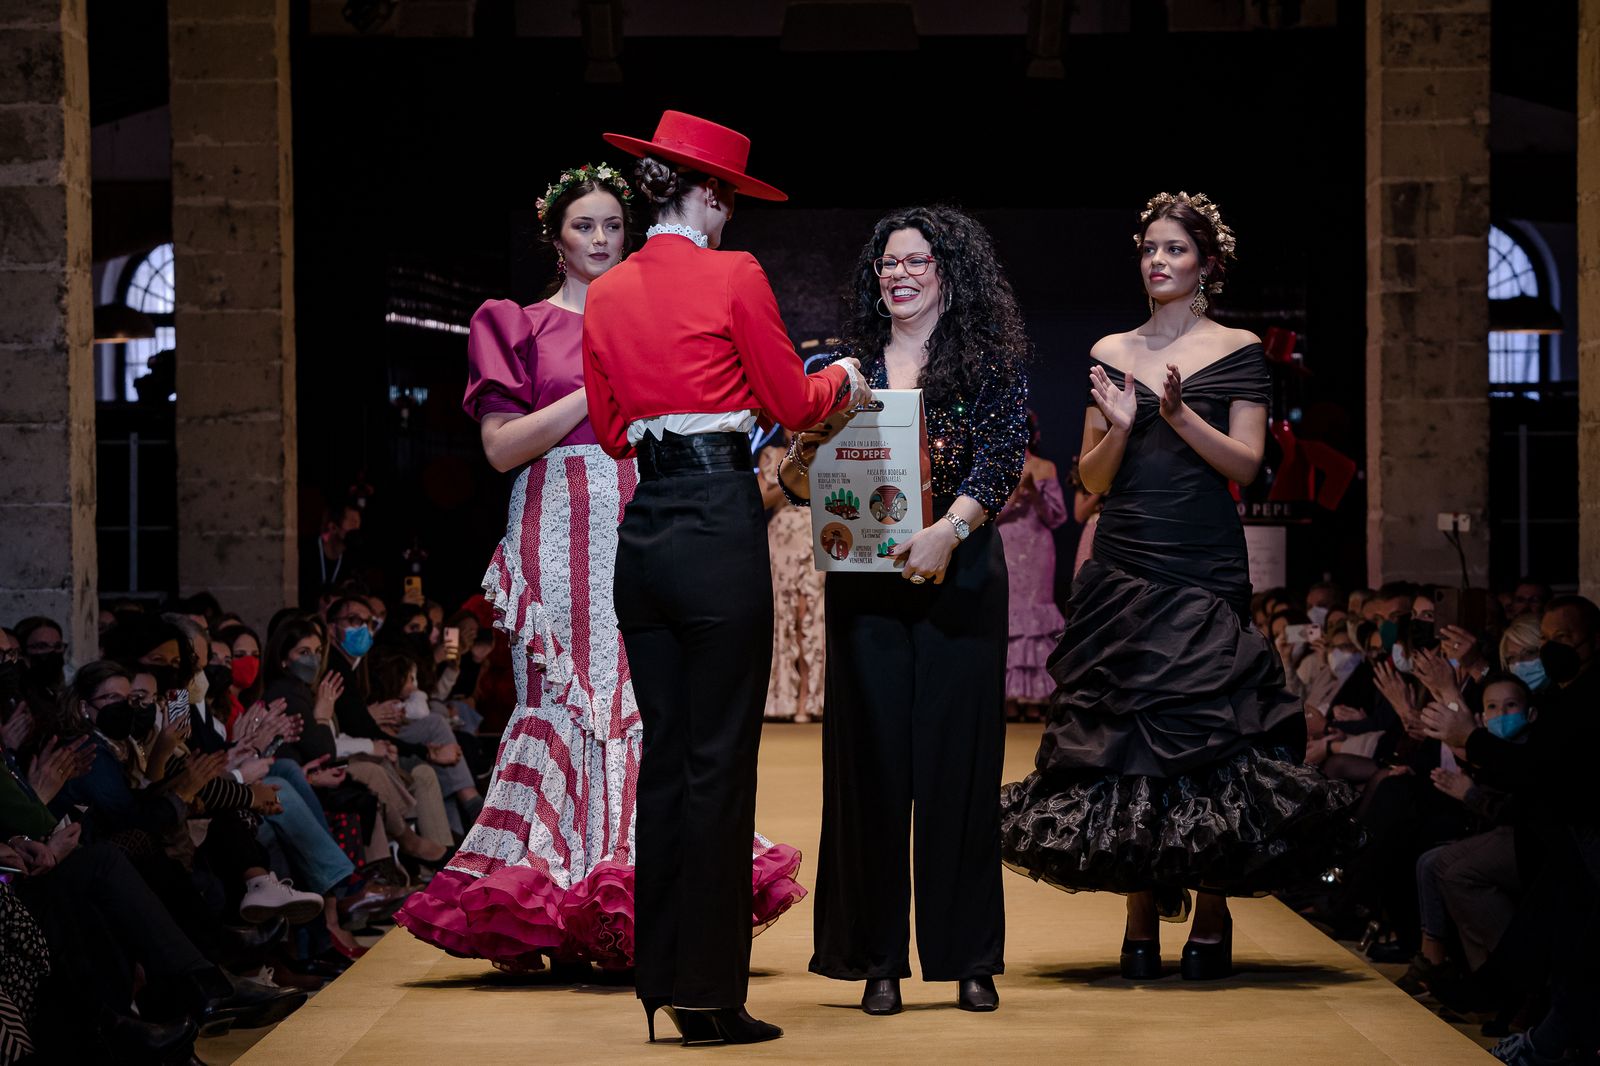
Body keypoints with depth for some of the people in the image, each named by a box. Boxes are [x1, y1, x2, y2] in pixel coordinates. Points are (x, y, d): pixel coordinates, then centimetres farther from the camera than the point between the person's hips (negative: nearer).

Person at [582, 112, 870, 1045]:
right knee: (718, 759, -2)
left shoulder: (607, 297, 10)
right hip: (720, 527, -6)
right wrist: (843, 382, 21)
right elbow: (793, 404, 1)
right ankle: (711, 994, 0)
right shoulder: (734, 278, -6)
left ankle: (662, 978, 16)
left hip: (645, 529, 6)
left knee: (665, 753, 12)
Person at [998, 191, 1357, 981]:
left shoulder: (1238, 353, 4)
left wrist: (1180, 415, -16)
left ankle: (1211, 920, 1)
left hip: (1205, 569, -3)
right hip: (1122, 568, 3)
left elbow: (1246, 464, -3)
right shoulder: (1110, 353, 12)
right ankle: (1140, 924, 5)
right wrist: (1120, 428, -9)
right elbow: (1092, 478, 11)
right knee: (1122, 739, -1)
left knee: (1205, 737, -7)